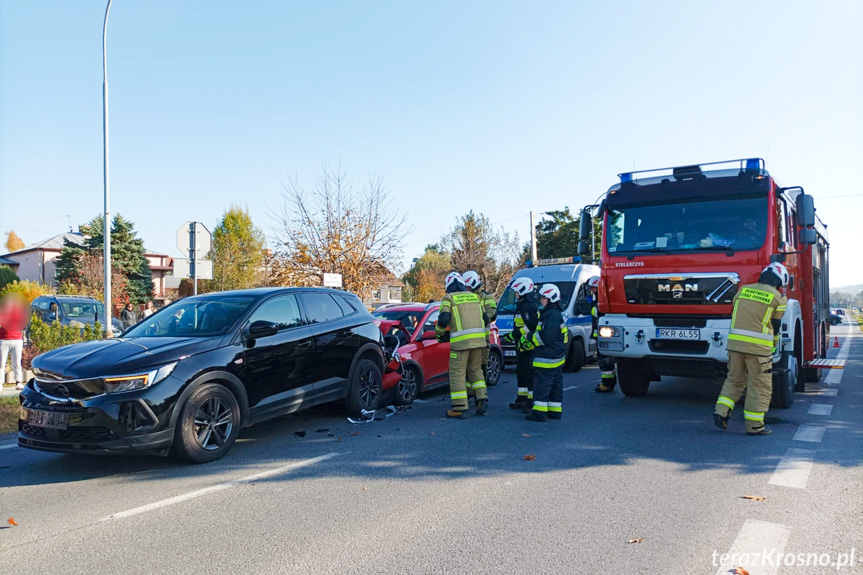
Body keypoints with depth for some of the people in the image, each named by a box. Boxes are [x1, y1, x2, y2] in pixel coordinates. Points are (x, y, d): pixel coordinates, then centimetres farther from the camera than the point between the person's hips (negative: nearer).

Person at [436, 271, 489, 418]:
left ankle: (459, 408, 1)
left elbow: (443, 319, -8)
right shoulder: (474, 296, 18)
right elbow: (484, 318, 18)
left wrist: (439, 334, 9)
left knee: (457, 373, 2)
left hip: (460, 340, -5)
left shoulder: (449, 298, 2)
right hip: (478, 339, 5)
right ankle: (482, 400, 10)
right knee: (475, 370, 20)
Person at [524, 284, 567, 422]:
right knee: (555, 384, 14)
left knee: (542, 384, -7)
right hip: (556, 358, 11)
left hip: (547, 359, -11)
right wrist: (531, 337, 14)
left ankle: (539, 412, -5)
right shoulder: (552, 313, 16)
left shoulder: (552, 315, -18)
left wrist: (529, 336, -13)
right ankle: (555, 411, 22)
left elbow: (546, 337, -24)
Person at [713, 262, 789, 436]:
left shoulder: (743, 290, 12)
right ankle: (754, 425, 9)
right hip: (758, 347, -4)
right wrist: (773, 346, 26)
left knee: (734, 380, 18)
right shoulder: (778, 298, 1)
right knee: (760, 387, 6)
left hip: (734, 342, 4)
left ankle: (721, 412, 5)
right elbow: (775, 326, 8)